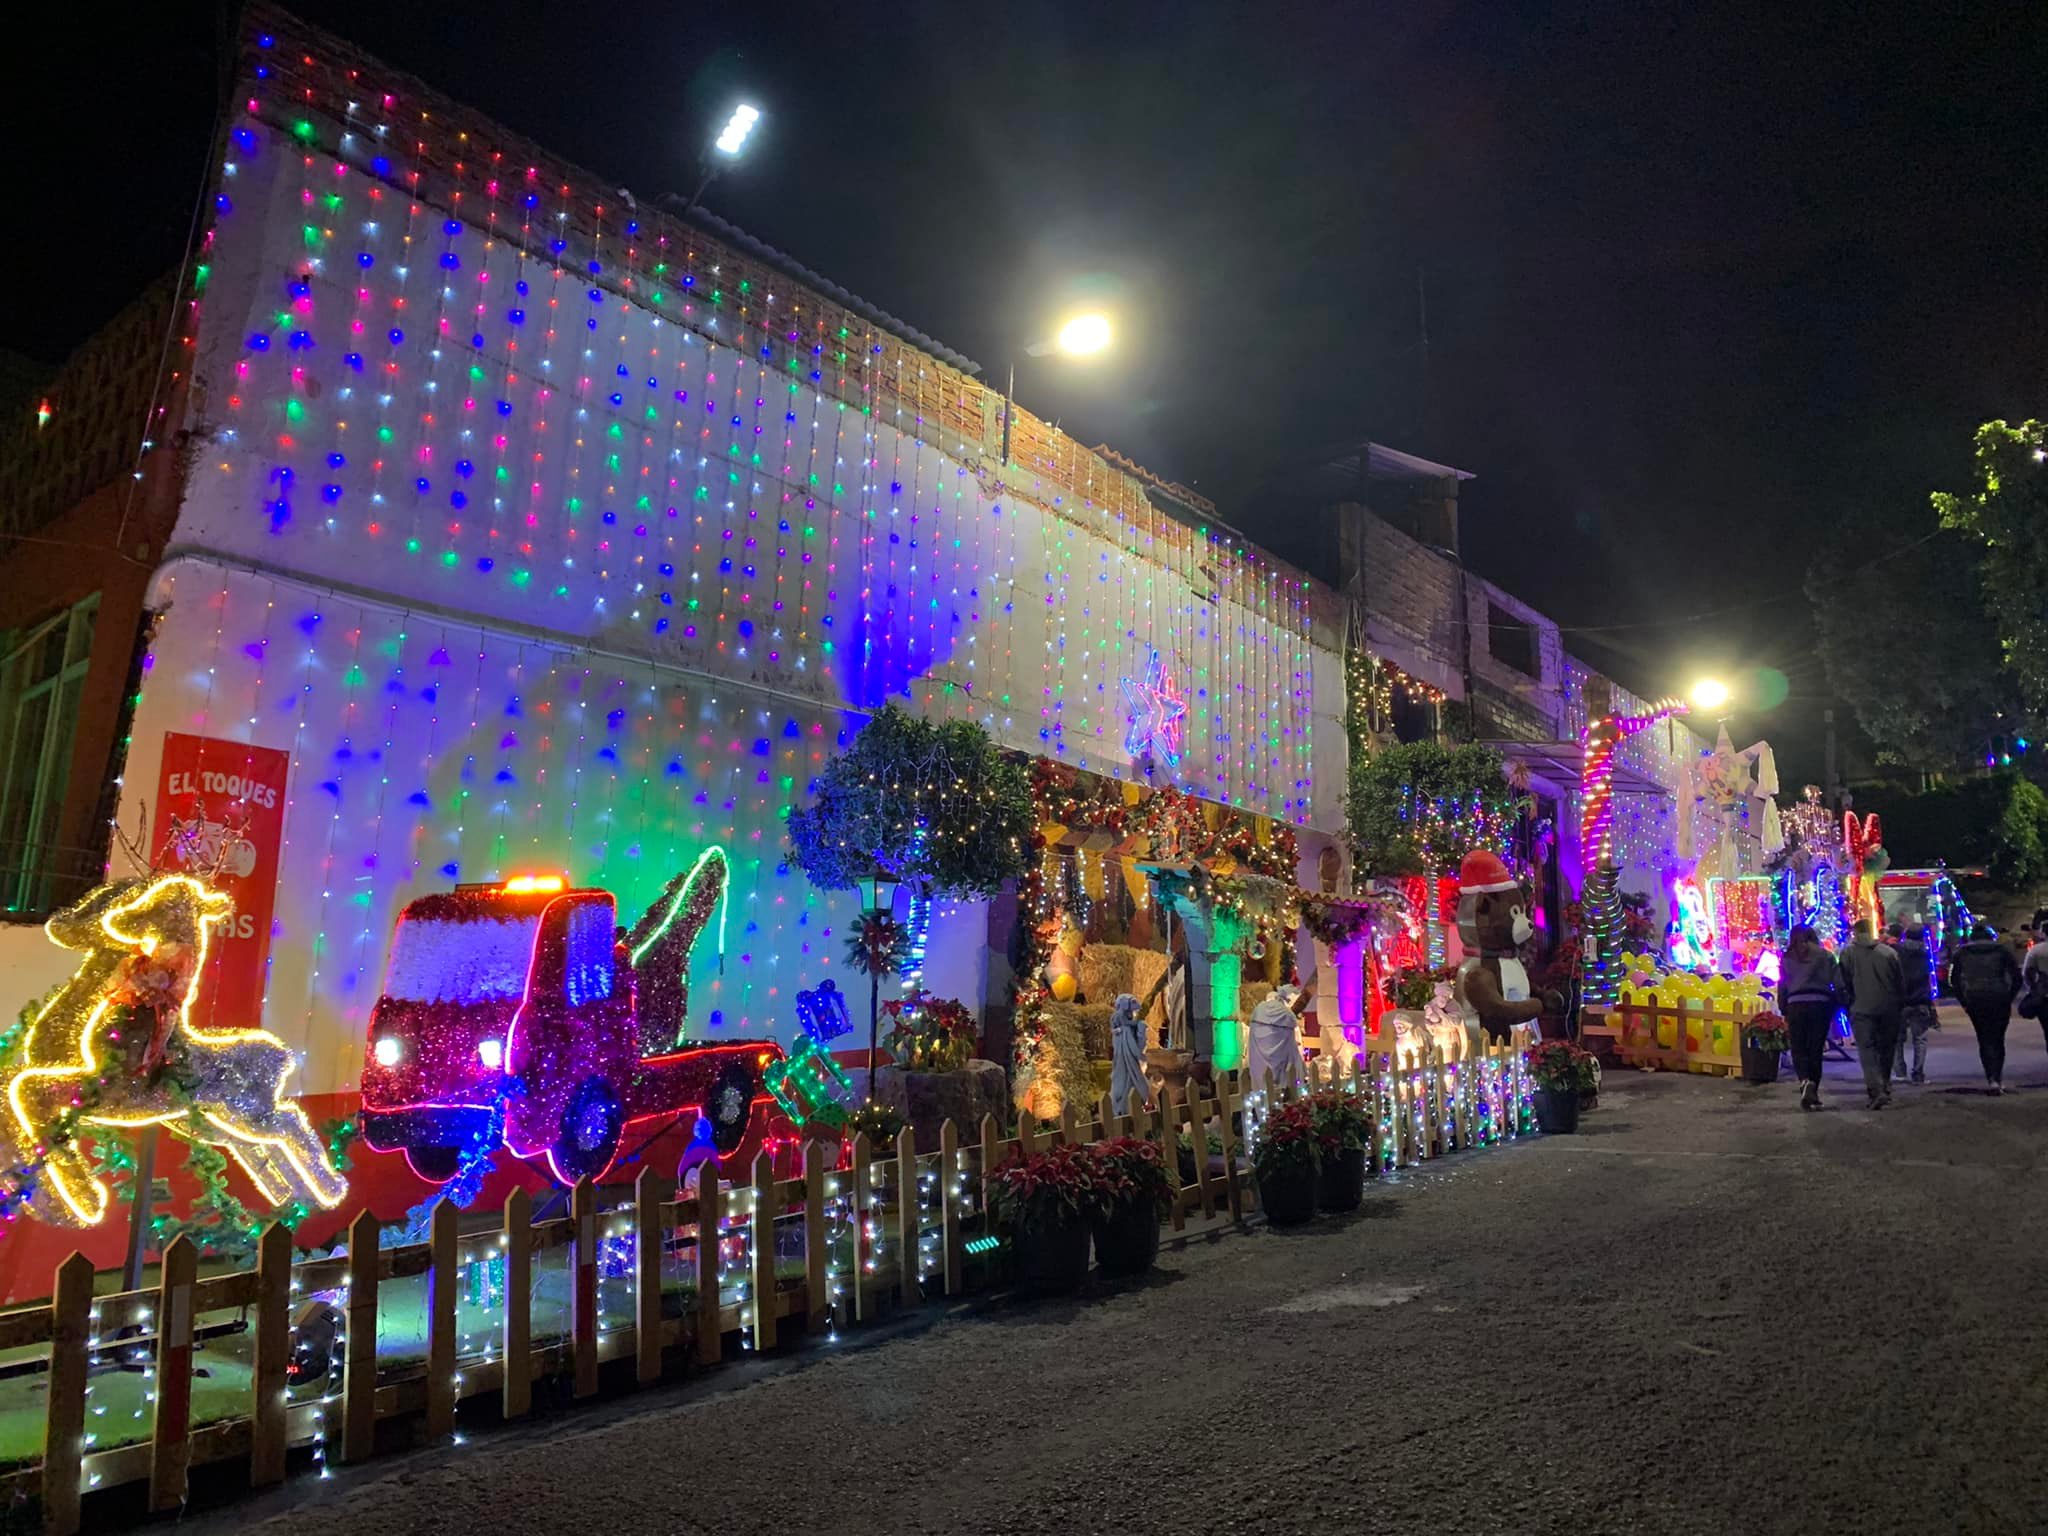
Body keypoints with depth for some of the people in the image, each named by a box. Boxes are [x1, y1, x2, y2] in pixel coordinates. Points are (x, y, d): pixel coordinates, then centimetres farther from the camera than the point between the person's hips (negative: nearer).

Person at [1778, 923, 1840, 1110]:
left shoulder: (1787, 959, 8)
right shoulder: (1824, 956, 7)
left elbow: (1782, 987, 8)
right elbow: (1838, 983, 2)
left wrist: (1784, 1013, 14)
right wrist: (1835, 1006, 10)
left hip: (1796, 1005, 0)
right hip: (1821, 1004, 0)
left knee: (1798, 1049, 5)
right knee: (1816, 1050, 9)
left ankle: (1805, 1081, -22)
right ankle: (1813, 1093, 11)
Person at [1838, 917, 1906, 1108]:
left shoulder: (1848, 953, -1)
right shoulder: (1889, 952, 5)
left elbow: (1844, 984, -1)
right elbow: (1901, 982, 7)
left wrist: (1850, 1003, 11)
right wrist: (1900, 1007, 15)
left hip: (1862, 1009, -3)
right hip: (1889, 1010, 3)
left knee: (1867, 1049, -4)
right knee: (1886, 1049, 16)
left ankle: (1876, 1090, -19)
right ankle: (1885, 1087, 24)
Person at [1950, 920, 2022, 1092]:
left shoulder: (1962, 953, 6)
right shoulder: (2001, 951, 4)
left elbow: (1953, 980, 3)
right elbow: (2017, 977, -2)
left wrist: (1964, 1002, 7)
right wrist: (2009, 998, 5)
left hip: (1974, 1002, 0)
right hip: (1999, 1001, 0)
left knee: (1984, 1040, 9)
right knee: (1998, 1039, 10)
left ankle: (1993, 1079, -2)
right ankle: (1997, 1077, -4)